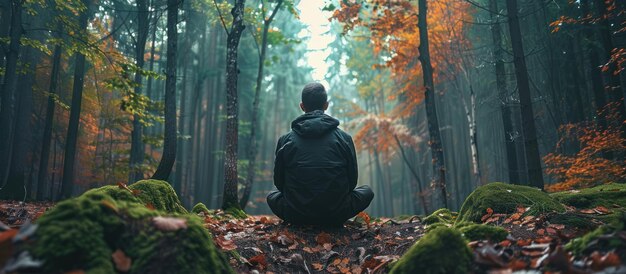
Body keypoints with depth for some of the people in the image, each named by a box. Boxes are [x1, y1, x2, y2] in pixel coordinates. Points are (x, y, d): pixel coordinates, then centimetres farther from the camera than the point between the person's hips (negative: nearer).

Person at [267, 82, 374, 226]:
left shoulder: (285, 140, -3)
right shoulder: (344, 138, -5)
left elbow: (279, 182, 5)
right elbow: (352, 180, 3)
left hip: (296, 216, 1)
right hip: (336, 216, 0)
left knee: (272, 196, 32)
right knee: (367, 191, 25)